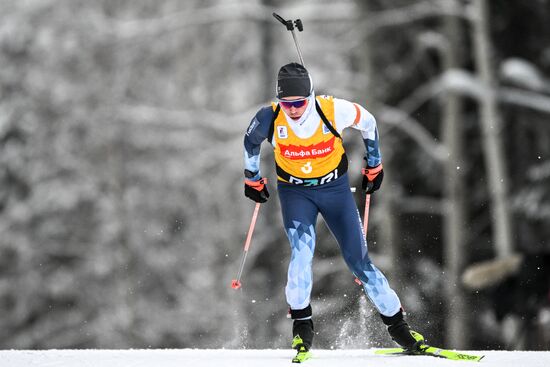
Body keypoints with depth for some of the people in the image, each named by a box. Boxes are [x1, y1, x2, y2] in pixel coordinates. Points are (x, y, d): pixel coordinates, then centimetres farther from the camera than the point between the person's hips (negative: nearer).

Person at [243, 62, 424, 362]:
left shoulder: (333, 110, -23)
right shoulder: (269, 119, -20)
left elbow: (368, 123, -1)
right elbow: (251, 142, 4)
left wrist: (374, 165, 9)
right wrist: (252, 180, 15)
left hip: (335, 188, 0)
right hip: (295, 192, 0)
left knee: (358, 260, -1)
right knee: (302, 249, -25)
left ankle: (396, 324, 11)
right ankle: (301, 324, -13)